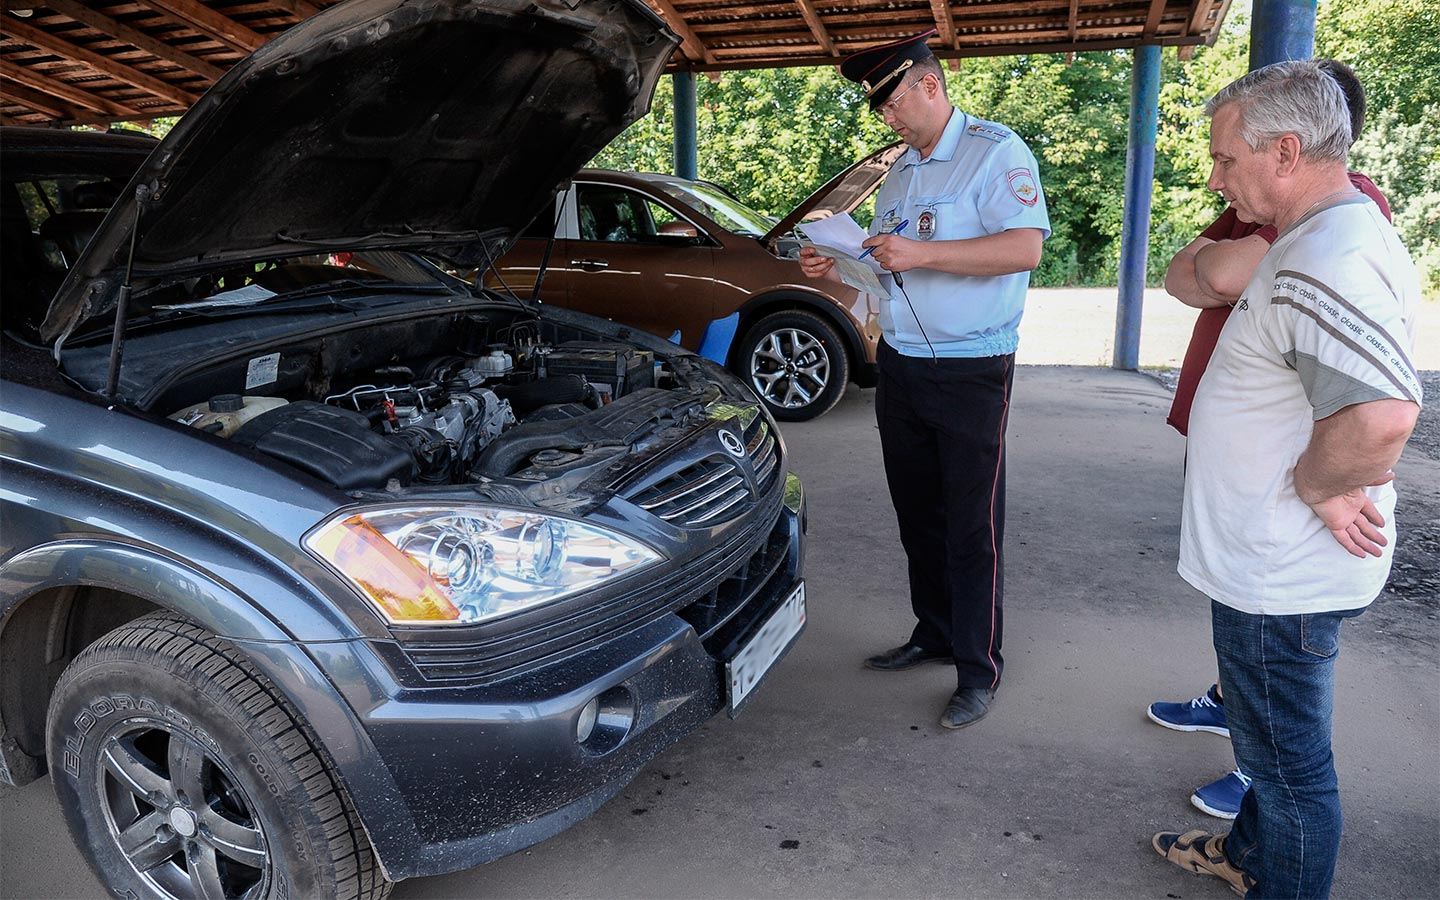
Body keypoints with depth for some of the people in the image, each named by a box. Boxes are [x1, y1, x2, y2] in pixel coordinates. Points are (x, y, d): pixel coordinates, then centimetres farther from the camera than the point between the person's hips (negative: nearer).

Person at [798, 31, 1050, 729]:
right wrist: (837, 271, 6)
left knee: (972, 524, -1)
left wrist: (920, 253, -26)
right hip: (899, 365, 8)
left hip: (969, 373, -8)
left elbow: (1026, 247, -22)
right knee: (917, 513, 15)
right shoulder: (901, 171, 17)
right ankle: (934, 634, 31)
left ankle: (978, 669, 10)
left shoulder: (995, 152, -8)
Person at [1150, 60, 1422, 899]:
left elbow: (1382, 415, -40)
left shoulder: (1325, 265, -26)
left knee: (1288, 753, 7)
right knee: (1272, 734, 27)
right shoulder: (1340, 234, 9)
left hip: (1284, 574, -11)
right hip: (1277, 561, 11)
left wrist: (1315, 486, -22)